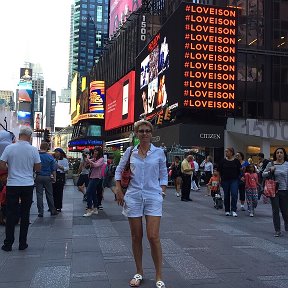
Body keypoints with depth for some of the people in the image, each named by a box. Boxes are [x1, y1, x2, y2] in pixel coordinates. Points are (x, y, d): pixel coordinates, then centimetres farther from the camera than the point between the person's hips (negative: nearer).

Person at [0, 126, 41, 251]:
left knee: (11, 214, 7)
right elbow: (38, 168, 0)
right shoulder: (33, 150, -5)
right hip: (28, 185, 0)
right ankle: (22, 243, 13)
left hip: (12, 185, 0)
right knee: (25, 214, 8)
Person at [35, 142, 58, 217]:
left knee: (39, 194, 5)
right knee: (49, 194, 9)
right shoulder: (50, 157, -4)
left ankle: (40, 212, 5)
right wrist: (54, 178, 6)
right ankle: (52, 210, 17)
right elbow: (53, 169, -2)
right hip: (47, 177, 0)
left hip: (38, 177, 0)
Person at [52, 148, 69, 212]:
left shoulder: (64, 160, 2)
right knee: (53, 192, 2)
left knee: (59, 192, -2)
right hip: (53, 176, 4)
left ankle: (59, 207, 6)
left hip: (60, 177, -4)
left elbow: (67, 168, -6)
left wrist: (60, 167, -14)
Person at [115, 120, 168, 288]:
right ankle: (139, 272, 25)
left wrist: (162, 192, 1)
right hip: (133, 197, 2)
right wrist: (119, 191, 6)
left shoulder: (159, 152, 2)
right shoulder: (130, 151, 4)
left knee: (153, 237, -8)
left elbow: (164, 175, 9)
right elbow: (119, 171, 13)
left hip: (153, 198, -2)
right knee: (136, 237, 8)